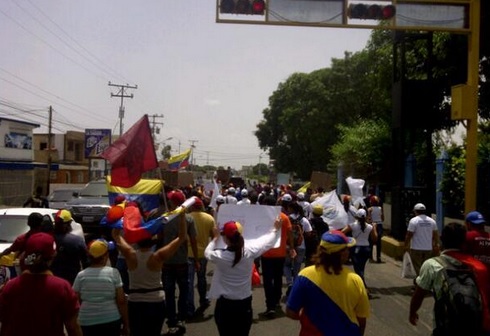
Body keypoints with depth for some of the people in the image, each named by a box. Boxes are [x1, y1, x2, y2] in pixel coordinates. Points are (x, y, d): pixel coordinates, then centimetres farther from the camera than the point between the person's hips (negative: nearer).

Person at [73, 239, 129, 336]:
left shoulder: (81, 275, -1)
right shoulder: (113, 273, -6)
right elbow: (121, 301, -7)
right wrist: (126, 324, 2)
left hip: (87, 321, 1)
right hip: (111, 320, -1)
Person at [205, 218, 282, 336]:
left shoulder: (220, 256, -19)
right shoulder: (249, 251, -15)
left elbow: (207, 252, 6)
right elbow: (268, 241, 4)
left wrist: (215, 238, 21)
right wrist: (276, 229, 22)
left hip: (225, 305, -2)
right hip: (245, 304, 2)